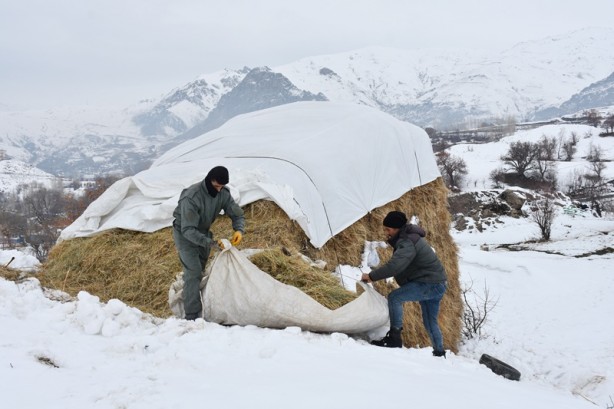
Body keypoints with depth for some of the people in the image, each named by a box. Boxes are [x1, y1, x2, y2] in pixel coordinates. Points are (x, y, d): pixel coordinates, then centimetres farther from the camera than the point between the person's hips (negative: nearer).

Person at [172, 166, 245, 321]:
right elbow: (188, 230, -36)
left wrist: (239, 230, -30)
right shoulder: (192, 197, -35)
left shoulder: (223, 193, -16)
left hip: (203, 232, 7)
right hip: (185, 234, -7)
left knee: (200, 270, 14)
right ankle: (192, 316, -18)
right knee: (194, 272, -17)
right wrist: (211, 242, -44)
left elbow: (237, 214, -7)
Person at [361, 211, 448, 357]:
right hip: (437, 284, 11)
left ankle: (394, 337, -18)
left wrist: (371, 276, -29)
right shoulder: (409, 237, 13)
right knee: (430, 322, 20)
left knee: (394, 297, -19)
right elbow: (396, 264, 13)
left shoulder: (408, 243, -22)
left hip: (430, 284, -11)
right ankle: (439, 352, 30)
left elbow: (394, 265, -34)